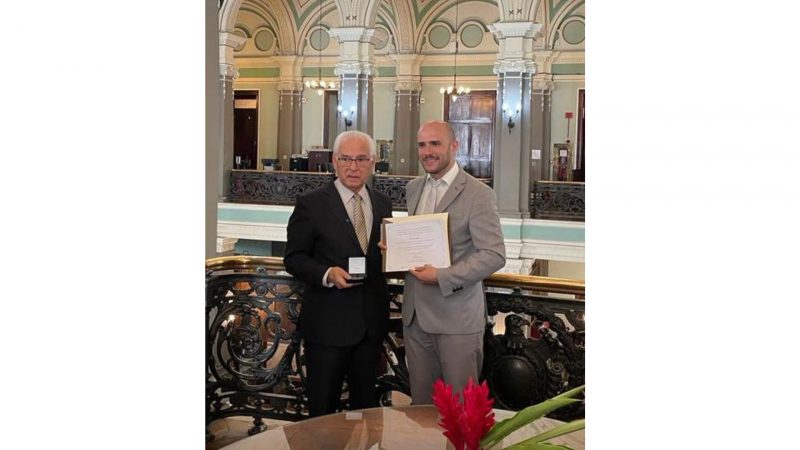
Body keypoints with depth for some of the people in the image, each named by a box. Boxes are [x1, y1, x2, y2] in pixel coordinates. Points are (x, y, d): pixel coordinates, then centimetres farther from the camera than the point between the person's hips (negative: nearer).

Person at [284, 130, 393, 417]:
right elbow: (294, 258, -5)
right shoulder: (310, 204, -6)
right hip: (328, 322, -4)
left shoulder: (383, 204, 9)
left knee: (366, 404, 17)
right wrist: (327, 274, -22)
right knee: (322, 407, 6)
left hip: (371, 323, 5)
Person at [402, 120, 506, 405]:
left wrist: (442, 277, -21)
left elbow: (494, 255, -16)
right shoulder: (413, 188, 11)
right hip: (415, 314, 6)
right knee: (421, 401, 15)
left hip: (457, 316, -6)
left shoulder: (478, 194, -11)